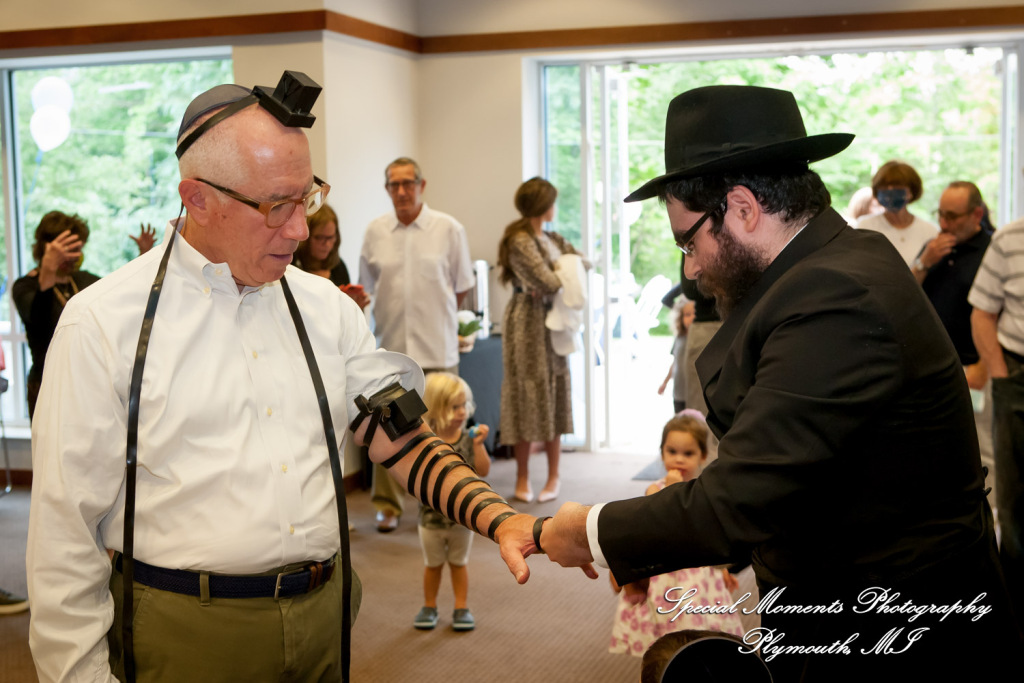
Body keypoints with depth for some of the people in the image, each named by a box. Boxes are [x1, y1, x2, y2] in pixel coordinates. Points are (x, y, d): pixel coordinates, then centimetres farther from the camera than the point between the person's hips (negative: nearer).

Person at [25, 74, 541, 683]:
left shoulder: (328, 308, 5)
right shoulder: (103, 324, -9)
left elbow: (403, 440, 1)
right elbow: (66, 528, -7)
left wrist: (498, 519, -14)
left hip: (322, 621, 5)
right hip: (183, 632, -4)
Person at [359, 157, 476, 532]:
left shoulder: (449, 229, 0)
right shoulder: (375, 231, 5)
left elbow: (462, 287, 7)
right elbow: (367, 287, 13)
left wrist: (435, 314, 9)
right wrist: (397, 312, 8)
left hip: (437, 347, -1)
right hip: (390, 346, 2)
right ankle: (388, 505, 15)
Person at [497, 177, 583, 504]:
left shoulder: (551, 238, 14)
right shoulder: (520, 241, -14)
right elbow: (549, 283, -19)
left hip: (553, 322, 8)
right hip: (528, 322, -8)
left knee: (554, 395, 8)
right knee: (529, 394, -2)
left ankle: (553, 477, 15)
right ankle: (523, 478, 9)